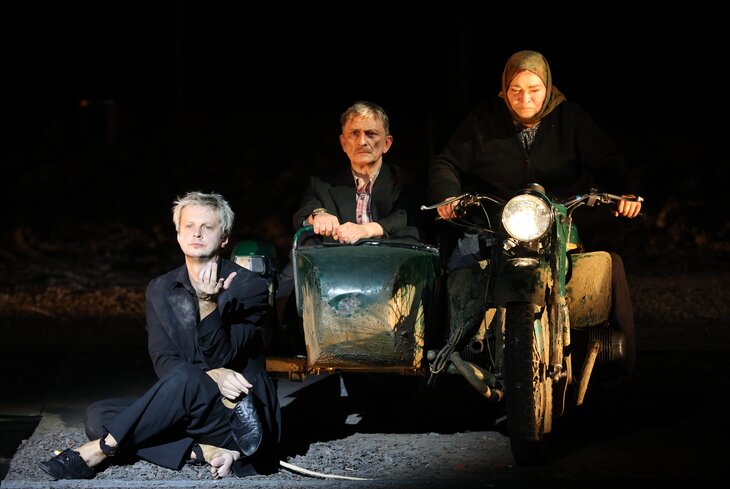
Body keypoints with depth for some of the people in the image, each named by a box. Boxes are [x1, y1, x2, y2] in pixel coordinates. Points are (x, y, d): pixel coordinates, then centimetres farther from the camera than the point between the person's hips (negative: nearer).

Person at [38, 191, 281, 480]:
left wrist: (208, 303, -28)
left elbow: (221, 359, -12)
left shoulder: (249, 287, -6)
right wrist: (211, 377, -24)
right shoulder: (161, 290, 7)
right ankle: (208, 453, -29)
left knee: (185, 379, -36)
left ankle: (99, 451, -25)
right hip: (188, 409, 5)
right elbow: (164, 361, -4)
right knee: (98, 415, -17)